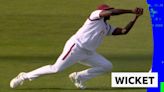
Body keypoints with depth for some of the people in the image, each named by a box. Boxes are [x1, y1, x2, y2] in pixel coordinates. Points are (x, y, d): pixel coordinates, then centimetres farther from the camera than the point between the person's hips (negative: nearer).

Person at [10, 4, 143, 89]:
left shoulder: (107, 27, 21)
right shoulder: (96, 15, -1)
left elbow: (124, 31, 14)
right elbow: (113, 12, -18)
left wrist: (135, 18, 6)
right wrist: (131, 11, -16)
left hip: (88, 53, 9)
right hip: (76, 47, -9)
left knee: (107, 66, -1)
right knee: (56, 69, -15)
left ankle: (78, 77, 7)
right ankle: (25, 76, -2)